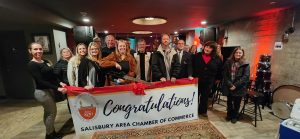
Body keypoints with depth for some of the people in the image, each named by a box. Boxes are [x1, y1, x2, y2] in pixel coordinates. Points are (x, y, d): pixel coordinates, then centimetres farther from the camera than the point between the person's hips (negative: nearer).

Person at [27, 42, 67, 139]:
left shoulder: (46, 62, 7)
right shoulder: (31, 65, -16)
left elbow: (52, 76, 11)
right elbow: (41, 81, -22)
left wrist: (60, 83, -5)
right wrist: (57, 88, -27)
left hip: (50, 90, 7)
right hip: (42, 92, -7)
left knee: (48, 113, 18)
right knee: (52, 112, 2)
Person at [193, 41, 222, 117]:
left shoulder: (217, 59, -3)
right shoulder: (197, 56, -5)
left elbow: (220, 70, 8)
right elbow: (192, 67, 1)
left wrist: (217, 79, 10)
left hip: (208, 82, 1)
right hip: (197, 80, -1)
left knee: (205, 97, 16)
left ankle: (202, 110, 33)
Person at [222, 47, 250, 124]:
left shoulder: (245, 64, -4)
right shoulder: (228, 62, 1)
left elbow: (246, 76, -11)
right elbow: (225, 75, -3)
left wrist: (235, 85, -17)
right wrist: (230, 84, -13)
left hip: (239, 87, -1)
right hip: (229, 86, 2)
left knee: (236, 103, 12)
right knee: (229, 102, 14)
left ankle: (234, 116, 32)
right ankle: (229, 115, 35)